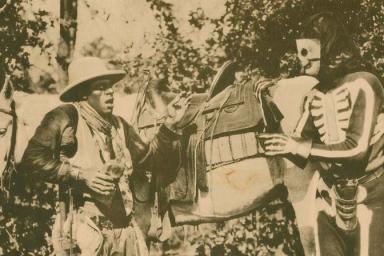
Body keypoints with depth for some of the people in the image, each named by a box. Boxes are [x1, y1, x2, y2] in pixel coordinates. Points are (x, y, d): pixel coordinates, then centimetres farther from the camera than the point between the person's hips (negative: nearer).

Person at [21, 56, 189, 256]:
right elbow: (32, 159, -10)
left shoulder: (119, 126, 17)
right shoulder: (65, 117, -3)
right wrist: (80, 174, -16)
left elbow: (149, 159, 20)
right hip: (85, 230, -6)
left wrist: (169, 125, 10)